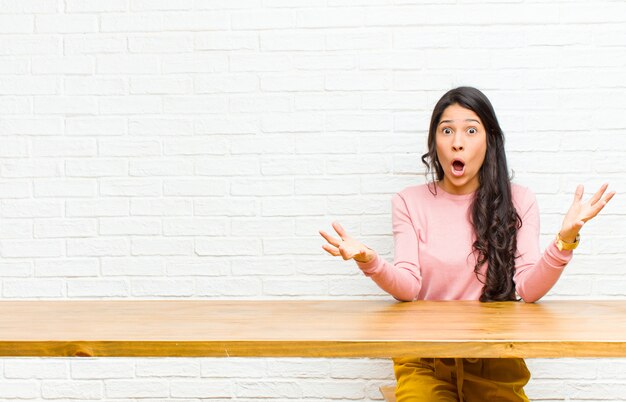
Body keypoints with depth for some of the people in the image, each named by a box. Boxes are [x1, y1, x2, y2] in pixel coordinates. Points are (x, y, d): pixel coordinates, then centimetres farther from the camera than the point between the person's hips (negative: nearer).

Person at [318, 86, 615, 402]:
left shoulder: (518, 201, 4)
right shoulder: (409, 202, 4)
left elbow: (528, 290, -6)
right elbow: (408, 288, -6)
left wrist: (565, 239, -23)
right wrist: (369, 261, -26)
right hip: (424, 358, -1)